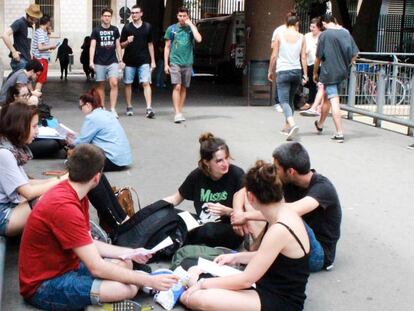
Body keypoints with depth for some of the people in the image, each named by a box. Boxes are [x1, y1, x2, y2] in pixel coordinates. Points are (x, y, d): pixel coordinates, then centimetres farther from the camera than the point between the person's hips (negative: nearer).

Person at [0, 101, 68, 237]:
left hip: (12, 205, 9)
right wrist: (62, 180, -12)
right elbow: (28, 192, -21)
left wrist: (58, 179, 0)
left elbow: (25, 183, 9)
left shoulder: (13, 148, 7)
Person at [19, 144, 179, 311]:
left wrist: (129, 253, 12)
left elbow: (89, 245, 11)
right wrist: (149, 281, -23)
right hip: (44, 286, -10)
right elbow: (97, 268, -28)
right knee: (128, 288, -24)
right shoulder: (65, 207, -28)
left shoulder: (70, 192, 3)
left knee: (125, 264, 14)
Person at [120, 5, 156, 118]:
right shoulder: (127, 28, 3)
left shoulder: (147, 27, 5)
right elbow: (121, 45, 6)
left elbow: (150, 44, 11)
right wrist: (128, 42, -17)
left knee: (146, 83, -11)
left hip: (144, 61, -1)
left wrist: (153, 61, 7)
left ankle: (149, 108, -15)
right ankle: (129, 107, 19)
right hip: (129, 61, 1)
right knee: (128, 84, 7)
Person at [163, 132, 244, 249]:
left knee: (208, 230, -36)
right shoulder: (197, 175, -3)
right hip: (201, 226, 3)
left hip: (231, 231, -2)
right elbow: (176, 199, 11)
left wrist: (226, 211, -30)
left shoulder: (237, 174, -13)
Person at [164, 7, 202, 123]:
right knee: (177, 87, -13)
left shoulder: (190, 29, 5)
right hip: (175, 62, -2)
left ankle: (180, 112, 17)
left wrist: (191, 24, -10)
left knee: (184, 88, 8)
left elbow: (199, 39, -15)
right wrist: (166, 64, 1)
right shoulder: (171, 29, 3)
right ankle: (177, 114, -14)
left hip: (187, 63, 2)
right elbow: (167, 47, 7)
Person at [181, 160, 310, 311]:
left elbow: (246, 280, -22)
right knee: (194, 272, 8)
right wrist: (237, 257, 13)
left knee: (198, 299, -28)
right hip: (271, 288, 9)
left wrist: (202, 284, -12)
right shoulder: (285, 214, 1)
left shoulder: (280, 230, -27)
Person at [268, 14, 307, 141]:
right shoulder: (301, 37, 5)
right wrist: (305, 74, 7)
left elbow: (274, 56, -2)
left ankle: (292, 124, -30)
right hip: (297, 71, 3)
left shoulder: (279, 35, -1)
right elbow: (303, 58, 2)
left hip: (283, 71, -3)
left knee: (284, 101, -8)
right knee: (290, 100, 18)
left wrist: (270, 71, 8)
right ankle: (287, 126, 24)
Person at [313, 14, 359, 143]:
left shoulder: (324, 35, -10)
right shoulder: (346, 32, 5)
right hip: (342, 73, 6)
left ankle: (340, 133, -6)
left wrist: (315, 73, 7)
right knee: (327, 98, 23)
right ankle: (320, 124, 38)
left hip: (329, 73, -6)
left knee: (334, 102, -5)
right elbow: (355, 54, 6)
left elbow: (318, 57, -7)